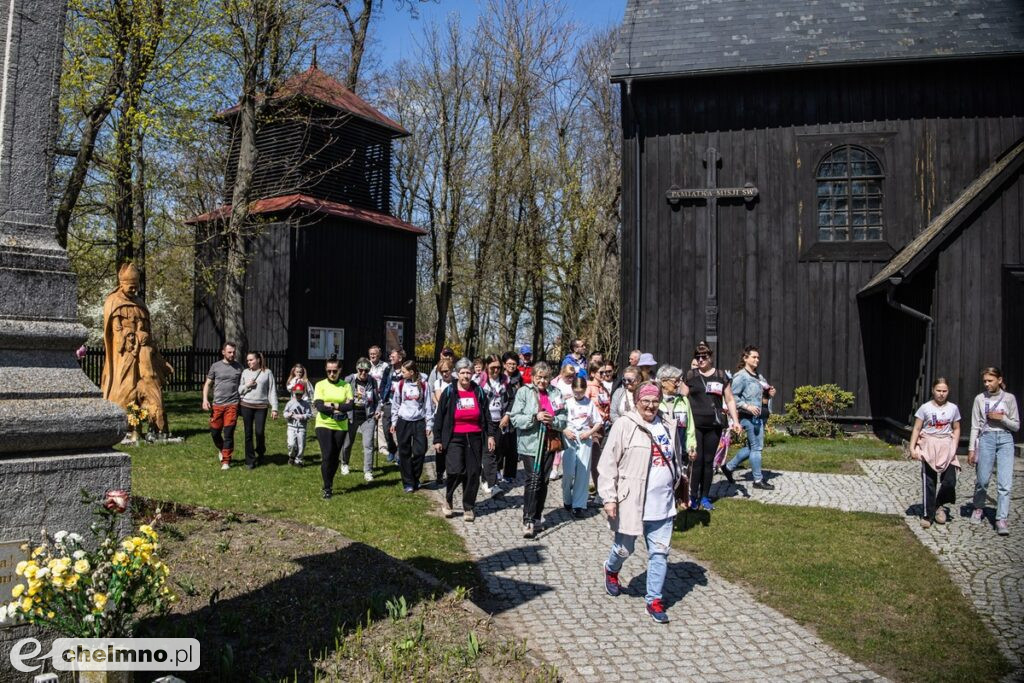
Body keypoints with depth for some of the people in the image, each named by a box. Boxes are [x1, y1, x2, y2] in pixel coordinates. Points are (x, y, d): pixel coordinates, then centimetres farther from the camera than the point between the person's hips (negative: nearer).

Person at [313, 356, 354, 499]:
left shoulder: (346, 385, 4)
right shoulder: (320, 385, 0)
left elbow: (351, 405, -8)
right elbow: (319, 405, -12)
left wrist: (332, 405, -16)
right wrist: (340, 408, -14)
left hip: (341, 426, 2)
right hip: (324, 425, -2)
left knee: (335, 457, 9)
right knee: (327, 456, -10)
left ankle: (329, 485, 25)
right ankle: (327, 488, 0)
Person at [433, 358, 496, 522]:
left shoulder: (478, 392, 7)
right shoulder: (449, 392, 0)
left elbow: (486, 415, 12)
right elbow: (439, 416, 2)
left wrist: (490, 435, 4)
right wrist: (437, 439, -1)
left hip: (474, 438, 3)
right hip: (454, 438, -3)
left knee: (473, 473, 4)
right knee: (455, 471, -17)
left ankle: (468, 508, 18)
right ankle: (448, 499, 10)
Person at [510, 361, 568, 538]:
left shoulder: (555, 393, 7)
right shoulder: (524, 392, -3)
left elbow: (563, 419, 7)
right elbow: (515, 418, -8)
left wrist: (553, 420, -14)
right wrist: (535, 417, -21)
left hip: (549, 443, 4)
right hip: (530, 443, -4)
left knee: (543, 481, 11)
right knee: (533, 479, -12)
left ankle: (536, 518, 24)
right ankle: (527, 521, -9)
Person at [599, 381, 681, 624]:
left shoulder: (666, 427, 8)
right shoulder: (624, 425, -10)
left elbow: (675, 461, 21)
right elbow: (608, 464, -11)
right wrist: (609, 498, -15)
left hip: (662, 504, 5)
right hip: (631, 503, -4)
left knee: (659, 553, 7)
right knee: (624, 549, 14)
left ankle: (654, 600, 20)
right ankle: (611, 570, 46)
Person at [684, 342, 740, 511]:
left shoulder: (721, 376, 8)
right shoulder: (691, 375, 4)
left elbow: (729, 400, 11)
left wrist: (735, 420, 3)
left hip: (714, 425, 2)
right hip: (695, 424, -2)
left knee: (709, 461, 8)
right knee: (696, 460, -4)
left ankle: (705, 497, 17)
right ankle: (693, 497, 6)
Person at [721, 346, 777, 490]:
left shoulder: (759, 377, 17)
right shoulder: (741, 376, -10)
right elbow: (732, 396, -17)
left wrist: (770, 394, 8)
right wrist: (747, 406, -23)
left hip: (760, 416, 9)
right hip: (750, 417, -9)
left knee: (751, 447, 15)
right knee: (756, 447, -3)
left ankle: (729, 467, 27)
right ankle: (758, 480, 6)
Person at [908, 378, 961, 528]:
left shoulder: (953, 408, 4)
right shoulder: (925, 408, -3)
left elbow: (956, 429, 12)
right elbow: (916, 429, -1)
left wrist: (954, 446, 1)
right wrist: (912, 448, -6)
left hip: (946, 447, 2)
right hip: (928, 447, -2)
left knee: (950, 480, -6)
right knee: (928, 483, 2)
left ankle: (939, 505, 22)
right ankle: (927, 515, 11)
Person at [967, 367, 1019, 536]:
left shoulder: (1009, 398, 5)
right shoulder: (980, 399, 5)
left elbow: (1016, 426, 9)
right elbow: (975, 426, 6)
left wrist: (1001, 418, -9)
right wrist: (971, 448, 2)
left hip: (1005, 439, 0)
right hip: (986, 438, 0)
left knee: (1005, 482, -9)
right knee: (982, 480, 4)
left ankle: (1002, 519, -7)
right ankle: (978, 508, 29)